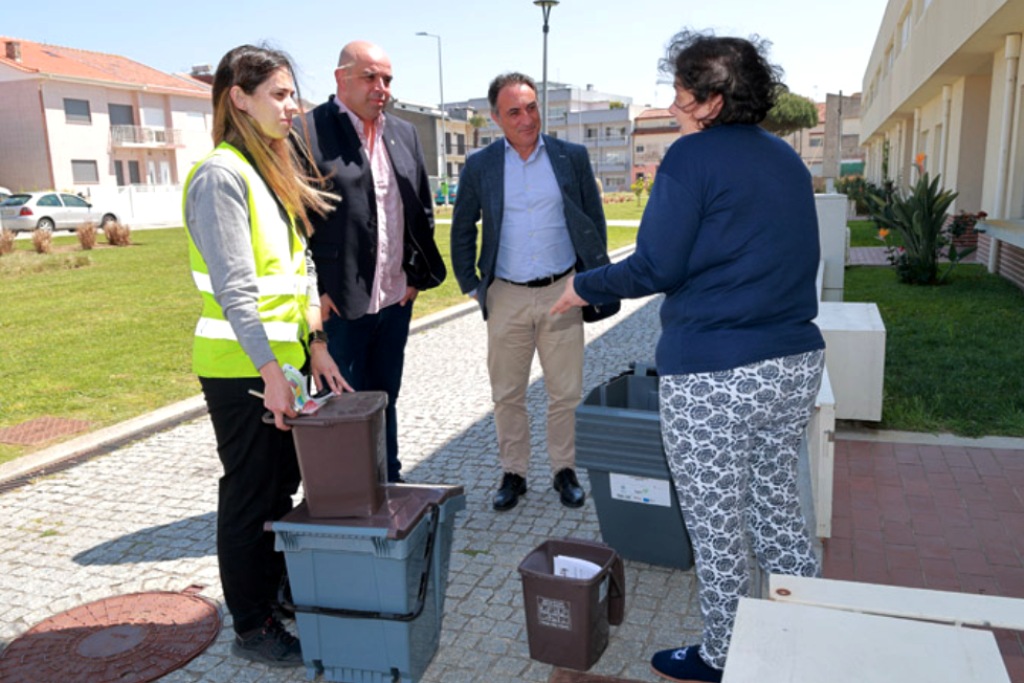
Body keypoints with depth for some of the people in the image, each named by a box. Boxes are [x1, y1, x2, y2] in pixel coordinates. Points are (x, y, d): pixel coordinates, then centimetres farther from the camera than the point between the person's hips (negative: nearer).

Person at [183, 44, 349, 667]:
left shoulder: (272, 173, 13)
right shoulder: (221, 175, -15)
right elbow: (233, 288, -21)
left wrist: (316, 346, 7)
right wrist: (270, 372, -22)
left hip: (277, 355, 8)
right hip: (241, 364, -8)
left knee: (283, 485, 18)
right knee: (252, 494, 4)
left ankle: (280, 591, 36)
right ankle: (252, 629, 21)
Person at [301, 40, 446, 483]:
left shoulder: (404, 133, 12)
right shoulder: (309, 131, -8)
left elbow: (422, 209, 16)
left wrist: (418, 273, 7)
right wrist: (314, 290, -14)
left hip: (395, 298, 6)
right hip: (339, 301, -6)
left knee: (385, 401, 18)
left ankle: (389, 487, 32)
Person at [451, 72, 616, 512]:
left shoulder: (572, 157, 2)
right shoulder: (480, 166, 2)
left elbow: (594, 223, 8)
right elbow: (462, 231, 10)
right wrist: (471, 285, 5)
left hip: (561, 293, 0)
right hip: (507, 298, 1)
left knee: (565, 392, 7)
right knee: (507, 395, 9)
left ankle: (564, 471, 24)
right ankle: (513, 473, 24)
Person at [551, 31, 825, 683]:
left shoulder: (693, 155, -12)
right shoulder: (787, 158, 12)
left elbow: (656, 268, -15)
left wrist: (584, 286, 0)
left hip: (715, 377, -8)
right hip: (796, 364, 8)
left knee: (718, 529, 8)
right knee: (778, 505, 23)